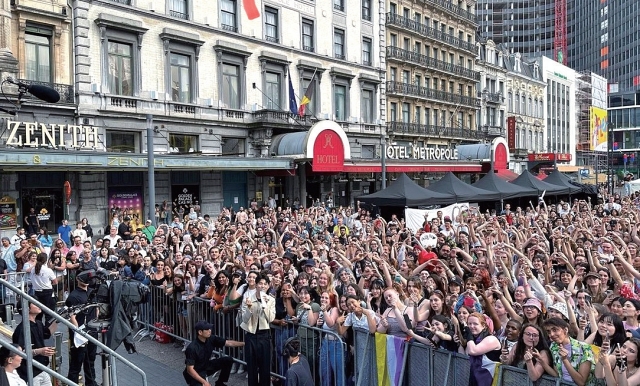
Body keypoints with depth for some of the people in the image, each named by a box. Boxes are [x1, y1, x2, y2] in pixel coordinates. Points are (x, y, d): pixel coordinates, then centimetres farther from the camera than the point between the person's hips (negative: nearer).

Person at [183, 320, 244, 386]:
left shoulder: (211, 340, -13)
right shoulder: (192, 348, -29)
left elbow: (229, 343, -11)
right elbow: (190, 370, -27)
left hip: (206, 367, 7)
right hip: (195, 374, -7)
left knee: (228, 360, -5)